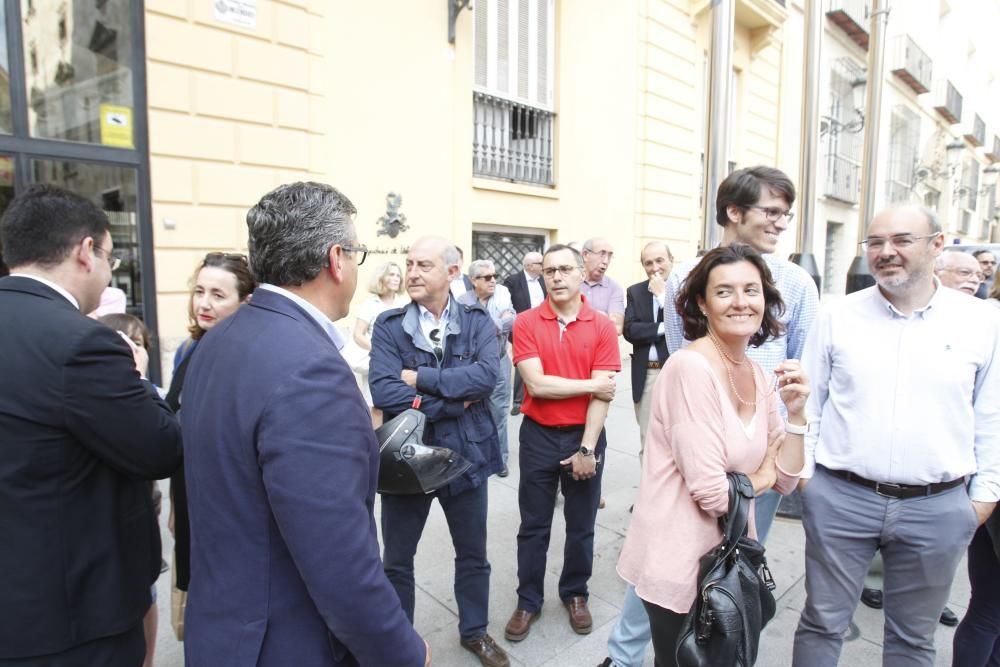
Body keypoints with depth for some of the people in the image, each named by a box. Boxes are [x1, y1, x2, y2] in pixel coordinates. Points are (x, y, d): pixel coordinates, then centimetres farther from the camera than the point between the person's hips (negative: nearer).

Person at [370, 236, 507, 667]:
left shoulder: (477, 321, -5)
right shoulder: (388, 326, -8)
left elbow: (486, 376, -21)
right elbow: (383, 392, -20)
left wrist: (420, 378, -21)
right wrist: (456, 402, -21)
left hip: (466, 454, 1)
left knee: (473, 555, 20)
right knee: (396, 561, 17)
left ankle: (474, 631, 45)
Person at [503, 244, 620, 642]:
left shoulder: (602, 327, -6)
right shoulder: (526, 323, -7)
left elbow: (603, 395, -10)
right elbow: (537, 385, -15)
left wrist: (587, 449, -13)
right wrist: (590, 384, -13)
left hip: (586, 436, 1)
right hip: (538, 435, 0)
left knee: (581, 526, 15)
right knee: (533, 526, 12)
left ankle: (575, 595, 36)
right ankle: (528, 600, 29)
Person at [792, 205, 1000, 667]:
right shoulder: (837, 317, -2)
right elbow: (808, 403, 3)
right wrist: (803, 471, 1)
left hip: (938, 507, 1)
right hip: (839, 498, -1)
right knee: (822, 624, 13)